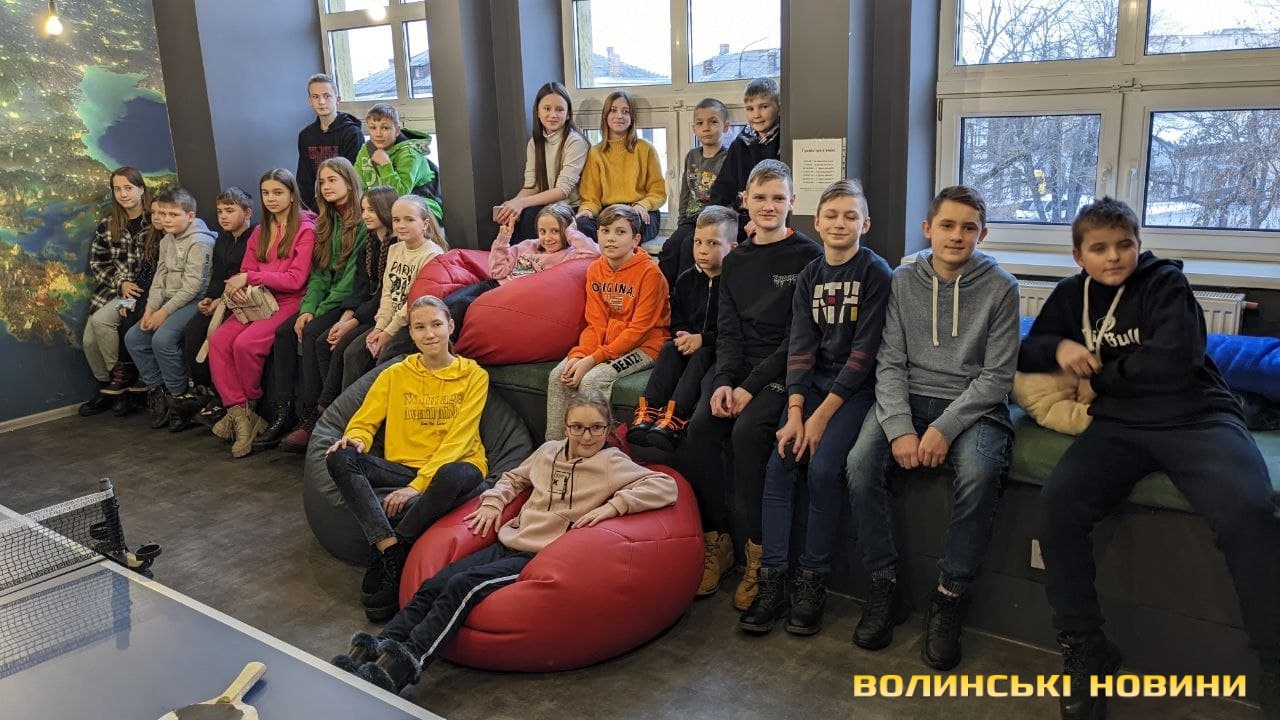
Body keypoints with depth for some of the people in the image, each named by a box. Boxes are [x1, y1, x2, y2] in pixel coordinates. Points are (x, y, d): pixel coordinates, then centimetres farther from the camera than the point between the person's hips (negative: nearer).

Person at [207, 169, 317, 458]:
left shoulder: (305, 229, -4)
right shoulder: (260, 232, 20)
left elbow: (296, 279, -12)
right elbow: (246, 271, 15)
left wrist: (250, 278, -12)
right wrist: (238, 285, -10)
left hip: (289, 303, -7)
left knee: (245, 344, -27)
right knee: (218, 340, -17)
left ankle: (251, 406, -2)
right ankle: (239, 412, -15)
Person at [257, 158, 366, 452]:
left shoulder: (363, 222, -10)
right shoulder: (327, 223, 17)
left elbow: (353, 278, -15)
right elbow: (319, 273, 11)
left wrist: (319, 312, -14)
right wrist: (307, 309, -5)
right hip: (328, 301, 8)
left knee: (311, 333, -27)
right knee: (284, 331, -13)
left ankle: (310, 418, -21)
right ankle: (283, 414, -15)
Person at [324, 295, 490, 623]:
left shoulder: (474, 375, 2)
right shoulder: (395, 374, 13)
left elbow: (458, 440, -7)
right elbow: (363, 422, 12)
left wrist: (417, 486, -18)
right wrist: (356, 439, -15)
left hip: (447, 469, -3)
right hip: (402, 470, 3)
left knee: (459, 475, -40)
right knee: (340, 458, -23)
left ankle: (385, 562, -28)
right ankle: (392, 551, -33)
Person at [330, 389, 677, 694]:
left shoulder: (613, 463, -2)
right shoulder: (549, 451, 15)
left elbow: (666, 486, -15)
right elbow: (513, 478, 33)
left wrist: (612, 506, -22)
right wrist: (492, 503, 15)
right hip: (507, 544, 6)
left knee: (463, 586, -27)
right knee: (432, 586, -14)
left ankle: (404, 665, -31)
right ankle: (370, 652, -18)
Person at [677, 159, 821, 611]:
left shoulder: (807, 256, -3)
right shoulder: (735, 262, 15)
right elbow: (727, 331, 9)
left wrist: (752, 386, -16)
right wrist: (723, 381, -10)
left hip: (783, 370, -5)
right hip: (737, 366, 5)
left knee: (747, 432, -30)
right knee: (699, 428, -22)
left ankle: (758, 555, -16)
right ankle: (718, 541, -8)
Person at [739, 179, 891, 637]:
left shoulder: (876, 273, -7)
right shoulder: (809, 277, 8)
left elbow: (864, 351, -12)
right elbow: (800, 347, 1)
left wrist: (822, 415, -16)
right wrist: (794, 414, -12)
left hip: (857, 388, -5)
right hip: (813, 383, 5)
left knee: (822, 468, -23)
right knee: (779, 466, -13)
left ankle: (812, 582, -7)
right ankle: (773, 581, -7)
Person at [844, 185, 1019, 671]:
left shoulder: (1000, 287, -2)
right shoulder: (904, 281, 4)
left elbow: (997, 376, -6)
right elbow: (890, 362, -1)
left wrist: (945, 428, -19)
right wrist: (899, 429, -17)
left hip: (973, 406, -2)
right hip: (908, 398, 2)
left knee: (978, 474, -33)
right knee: (860, 463, -25)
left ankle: (949, 595, -12)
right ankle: (884, 586, -8)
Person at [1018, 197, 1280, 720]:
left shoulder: (1165, 283, 2)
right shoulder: (1070, 295, 16)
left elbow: (1175, 360, -12)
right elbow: (1026, 353, 21)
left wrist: (1102, 374, -1)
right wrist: (1058, 348, -1)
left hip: (1196, 417, -3)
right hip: (1119, 426, 3)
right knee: (1059, 502, -25)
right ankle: (1083, 647, -11)